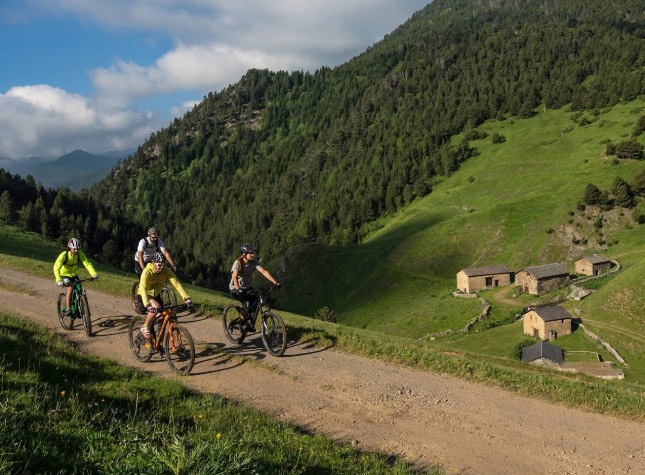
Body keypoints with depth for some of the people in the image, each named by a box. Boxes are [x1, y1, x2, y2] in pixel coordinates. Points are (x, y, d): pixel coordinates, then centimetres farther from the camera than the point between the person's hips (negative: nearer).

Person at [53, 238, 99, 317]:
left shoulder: (80, 254, -18)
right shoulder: (64, 255, -29)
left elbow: (87, 263, -24)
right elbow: (56, 267, -38)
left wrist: (94, 274, -41)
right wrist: (59, 280, -53)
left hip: (74, 275, 4)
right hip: (64, 275, -4)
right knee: (70, 288, -26)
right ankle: (68, 309, -17)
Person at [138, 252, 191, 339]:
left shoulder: (166, 271, -20)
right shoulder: (147, 272, -31)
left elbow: (177, 283, -26)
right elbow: (142, 288, -43)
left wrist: (186, 298, -38)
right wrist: (147, 304, -58)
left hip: (156, 295, 5)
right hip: (145, 295, -5)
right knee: (156, 307, -33)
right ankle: (145, 327, -12)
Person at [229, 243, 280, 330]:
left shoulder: (254, 263, -13)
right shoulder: (238, 263, -22)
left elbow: (264, 272, -23)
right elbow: (235, 277, -34)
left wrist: (275, 282, -35)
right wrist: (238, 288, -52)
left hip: (247, 287, 4)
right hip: (235, 288, -4)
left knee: (255, 302, -18)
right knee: (248, 303, -27)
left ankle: (250, 322, 6)